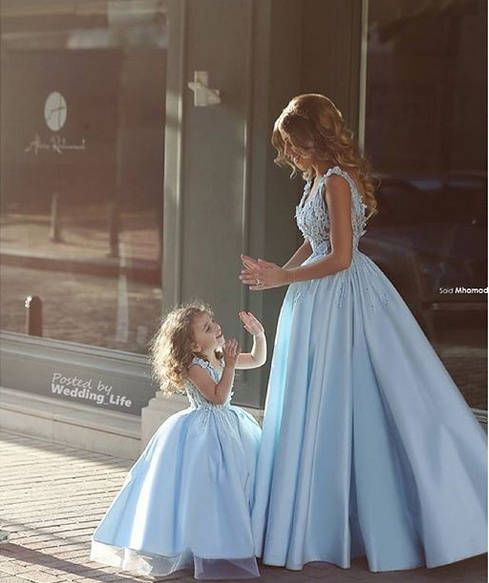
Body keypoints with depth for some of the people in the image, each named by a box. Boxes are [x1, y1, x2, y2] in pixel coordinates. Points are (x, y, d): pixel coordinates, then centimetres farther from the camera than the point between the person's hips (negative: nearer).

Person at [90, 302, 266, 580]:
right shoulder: (195, 367, -19)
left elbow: (258, 359, 17)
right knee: (203, 488, -10)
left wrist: (259, 333, 2)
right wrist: (229, 365, -27)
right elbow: (218, 396, -25)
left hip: (228, 428, 9)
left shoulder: (220, 358, 6)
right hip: (202, 434, -9)